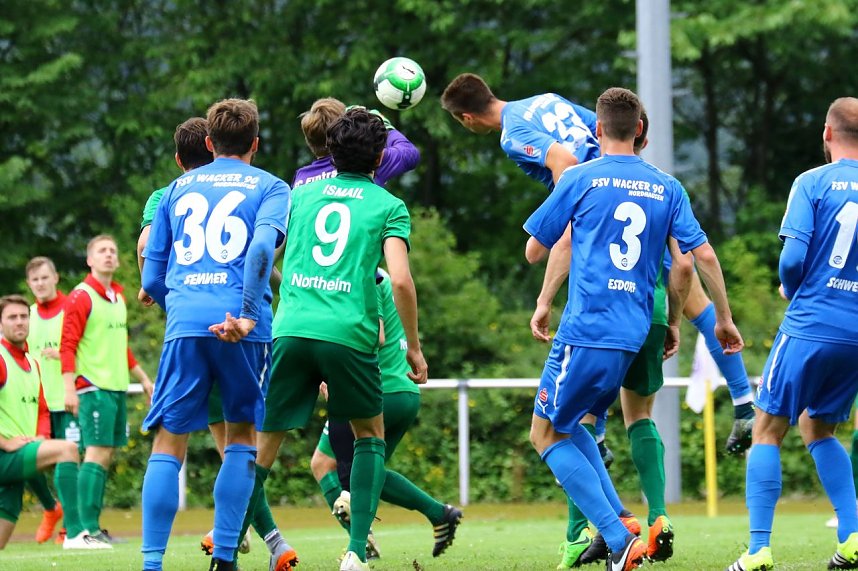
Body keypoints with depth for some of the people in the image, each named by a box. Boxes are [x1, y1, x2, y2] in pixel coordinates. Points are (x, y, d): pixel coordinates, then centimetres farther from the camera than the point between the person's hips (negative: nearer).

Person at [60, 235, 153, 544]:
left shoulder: (118, 297, 16)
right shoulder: (81, 297, -8)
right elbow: (67, 345, -13)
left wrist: (143, 378, 29)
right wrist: (69, 388, -20)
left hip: (117, 387, 8)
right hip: (93, 387, -8)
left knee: (106, 454, 7)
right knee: (96, 453, -13)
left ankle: (94, 526, 10)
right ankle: (88, 528, -14)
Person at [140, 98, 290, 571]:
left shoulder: (177, 188, 21)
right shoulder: (269, 187, 11)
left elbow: (152, 277, 18)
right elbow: (262, 245, -11)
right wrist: (247, 315, -17)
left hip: (184, 324, 2)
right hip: (241, 327, -2)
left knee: (168, 444, 2)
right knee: (241, 435, 12)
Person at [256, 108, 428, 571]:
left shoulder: (301, 194, 17)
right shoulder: (388, 207, 8)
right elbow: (401, 280, -3)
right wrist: (414, 347, 6)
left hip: (291, 328, 2)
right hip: (349, 333, -2)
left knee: (264, 440, 8)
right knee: (370, 436, 17)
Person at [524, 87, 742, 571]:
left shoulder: (581, 180, -1)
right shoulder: (667, 188, 10)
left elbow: (534, 252, 5)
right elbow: (704, 255, 8)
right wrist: (724, 319, 19)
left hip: (586, 332, -6)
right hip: (632, 338, 6)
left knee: (546, 433, 6)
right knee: (567, 425, 23)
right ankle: (618, 520, 5)